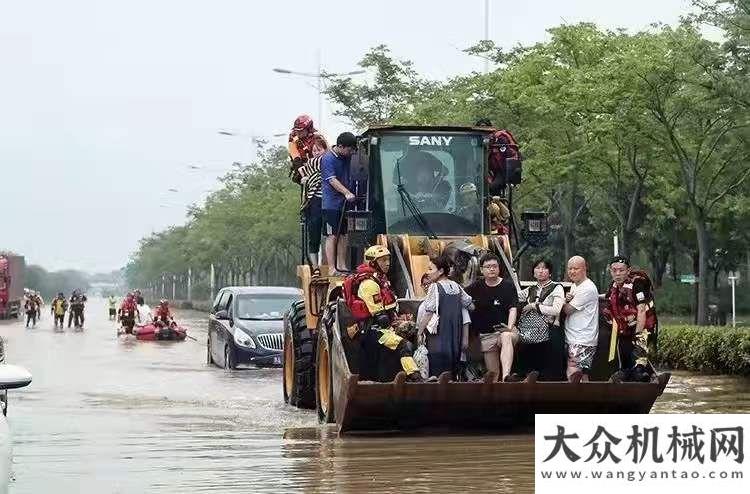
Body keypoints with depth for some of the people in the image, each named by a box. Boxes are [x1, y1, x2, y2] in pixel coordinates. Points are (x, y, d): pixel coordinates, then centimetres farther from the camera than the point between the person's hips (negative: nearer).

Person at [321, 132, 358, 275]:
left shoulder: (346, 157, 8)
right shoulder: (328, 159, -15)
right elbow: (332, 180, -24)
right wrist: (347, 193, -34)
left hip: (344, 203, 7)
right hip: (331, 203, -7)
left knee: (343, 236, 10)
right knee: (332, 236, -7)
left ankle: (342, 266, 16)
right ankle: (332, 269, -7)